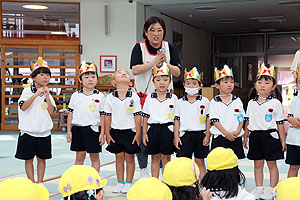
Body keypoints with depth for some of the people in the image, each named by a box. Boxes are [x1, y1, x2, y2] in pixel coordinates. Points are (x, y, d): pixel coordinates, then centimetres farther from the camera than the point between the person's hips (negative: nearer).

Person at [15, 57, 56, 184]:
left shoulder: (48, 93, 6)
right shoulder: (28, 91, -3)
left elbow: (51, 112, -3)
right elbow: (23, 107, -17)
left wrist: (47, 96, -11)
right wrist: (36, 94, -22)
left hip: (44, 132, 3)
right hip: (28, 131, -3)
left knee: (42, 158, 9)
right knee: (28, 159, 4)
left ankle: (40, 182, 19)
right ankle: (32, 183, 13)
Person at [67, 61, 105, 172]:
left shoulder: (100, 96, 1)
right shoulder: (75, 96, 5)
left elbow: (103, 116, 1)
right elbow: (71, 114, 9)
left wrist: (102, 133, -4)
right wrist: (69, 131, 4)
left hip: (93, 128, -1)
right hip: (77, 128, 2)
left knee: (94, 157, 6)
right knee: (79, 156, 8)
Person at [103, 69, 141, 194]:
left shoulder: (134, 97, -4)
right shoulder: (110, 98, 0)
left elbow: (137, 116, -2)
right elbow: (107, 116, 3)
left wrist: (138, 134, -4)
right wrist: (107, 134, 1)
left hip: (130, 131, -1)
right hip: (115, 131, 1)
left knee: (129, 158, 6)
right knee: (119, 158, 9)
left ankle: (128, 183, 16)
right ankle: (120, 183, 19)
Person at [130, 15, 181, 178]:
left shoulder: (170, 47, 4)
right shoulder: (139, 47, -3)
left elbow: (177, 72, 1)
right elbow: (135, 70, -16)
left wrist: (166, 63, -17)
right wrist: (155, 61, -21)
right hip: (144, 95, -2)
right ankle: (143, 168, 12)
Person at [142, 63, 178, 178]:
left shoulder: (173, 98, 2)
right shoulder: (149, 98, 5)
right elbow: (145, 117, 8)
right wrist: (144, 133, 3)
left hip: (167, 129, -1)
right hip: (152, 129, 2)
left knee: (166, 157, 3)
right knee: (155, 157, 9)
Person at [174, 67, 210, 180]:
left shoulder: (205, 102, 2)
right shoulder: (180, 102, 4)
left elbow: (208, 119, 3)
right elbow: (177, 120, 6)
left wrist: (207, 136, -3)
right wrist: (176, 136, 0)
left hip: (200, 134, 0)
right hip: (185, 135, 1)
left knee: (200, 162, 8)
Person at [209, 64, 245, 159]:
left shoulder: (237, 101, 8)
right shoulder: (214, 102, -1)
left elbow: (242, 119, 8)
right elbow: (215, 121, -7)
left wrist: (237, 131, -9)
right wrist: (227, 133, -14)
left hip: (236, 137, 2)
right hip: (220, 137, -2)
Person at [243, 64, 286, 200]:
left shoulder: (275, 103, -3)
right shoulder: (251, 103, 7)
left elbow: (280, 123, -2)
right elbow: (248, 122, 14)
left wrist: (283, 140, -3)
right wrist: (245, 137, 13)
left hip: (270, 135, -3)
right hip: (255, 136, 4)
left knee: (271, 164, 3)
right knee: (258, 164, 10)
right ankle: (259, 189, 19)